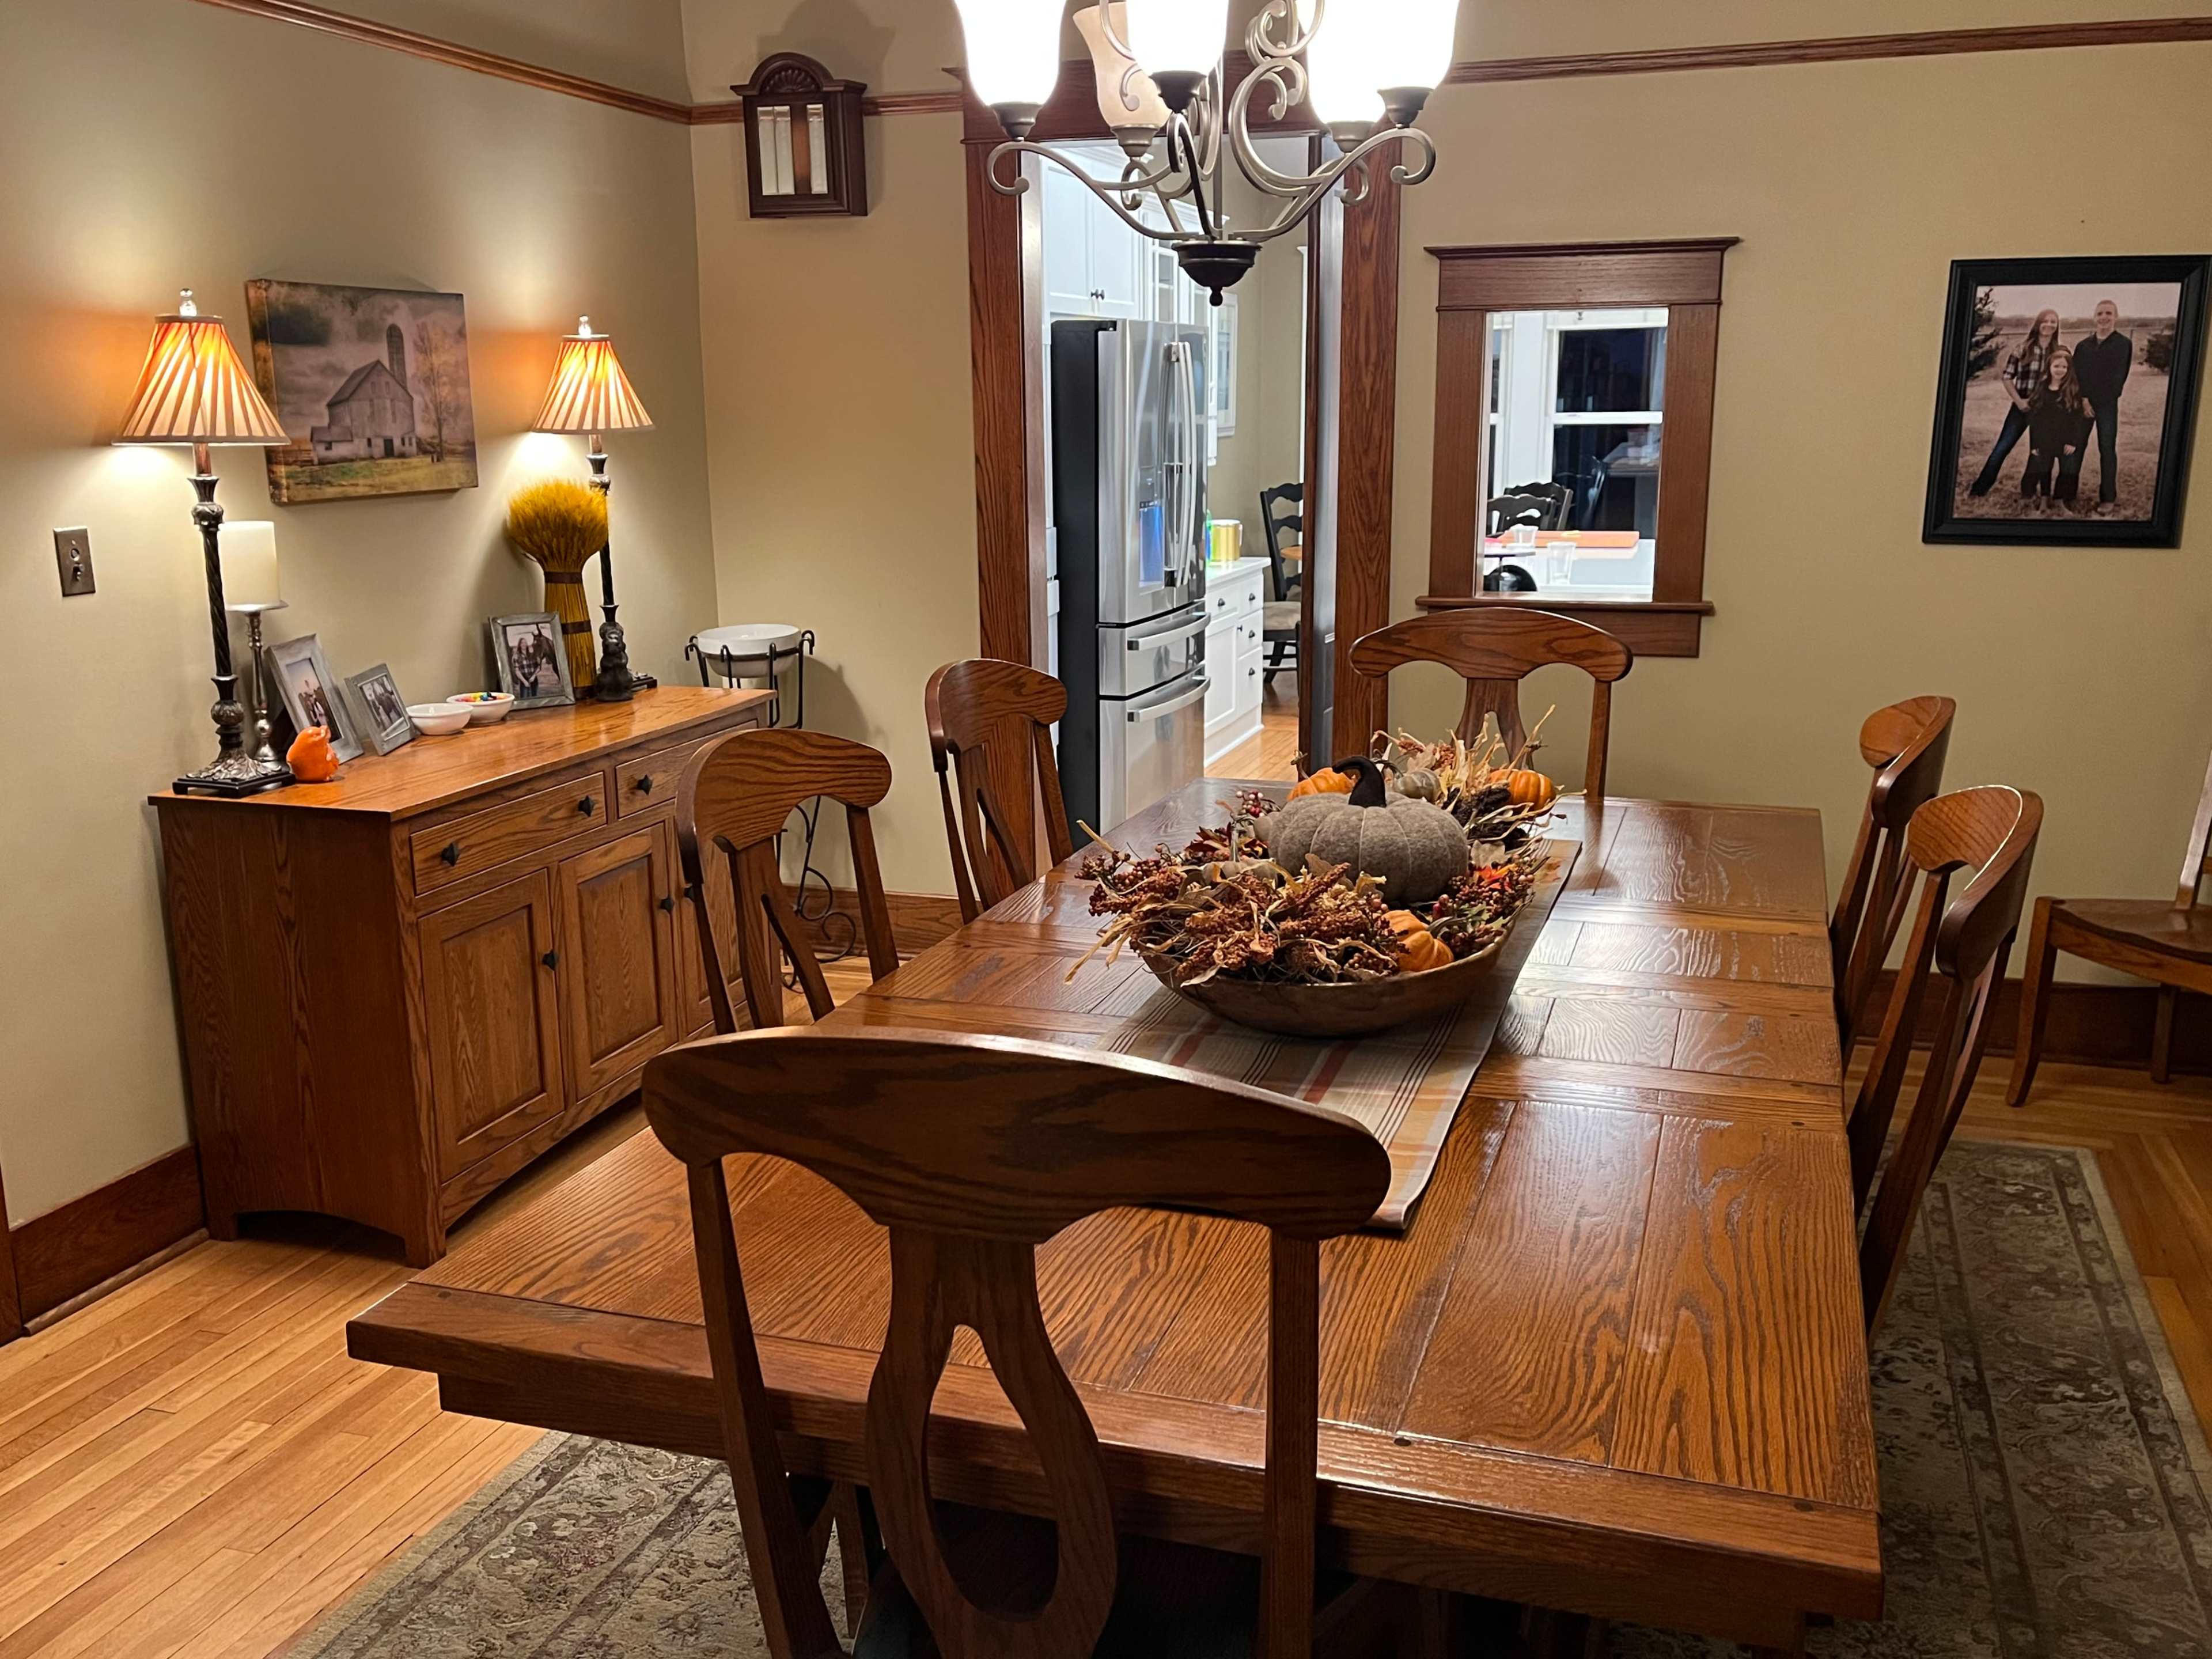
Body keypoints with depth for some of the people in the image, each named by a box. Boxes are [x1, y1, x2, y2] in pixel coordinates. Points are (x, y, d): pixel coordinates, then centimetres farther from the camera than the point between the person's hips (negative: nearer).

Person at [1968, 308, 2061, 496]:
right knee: (2002, 448, -3)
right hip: (2022, 406, -2)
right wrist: (2018, 400, -9)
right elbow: (2007, 377, -2)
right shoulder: (2024, 348, -3)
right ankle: (1979, 489, 3)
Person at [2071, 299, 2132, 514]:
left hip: (2107, 405, -3)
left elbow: (2118, 377, -5)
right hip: (2082, 403, 4)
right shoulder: (2083, 345, 11)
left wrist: (2097, 401, -9)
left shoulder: (2124, 344, 0)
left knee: (2107, 450, -4)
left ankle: (2108, 498, -2)